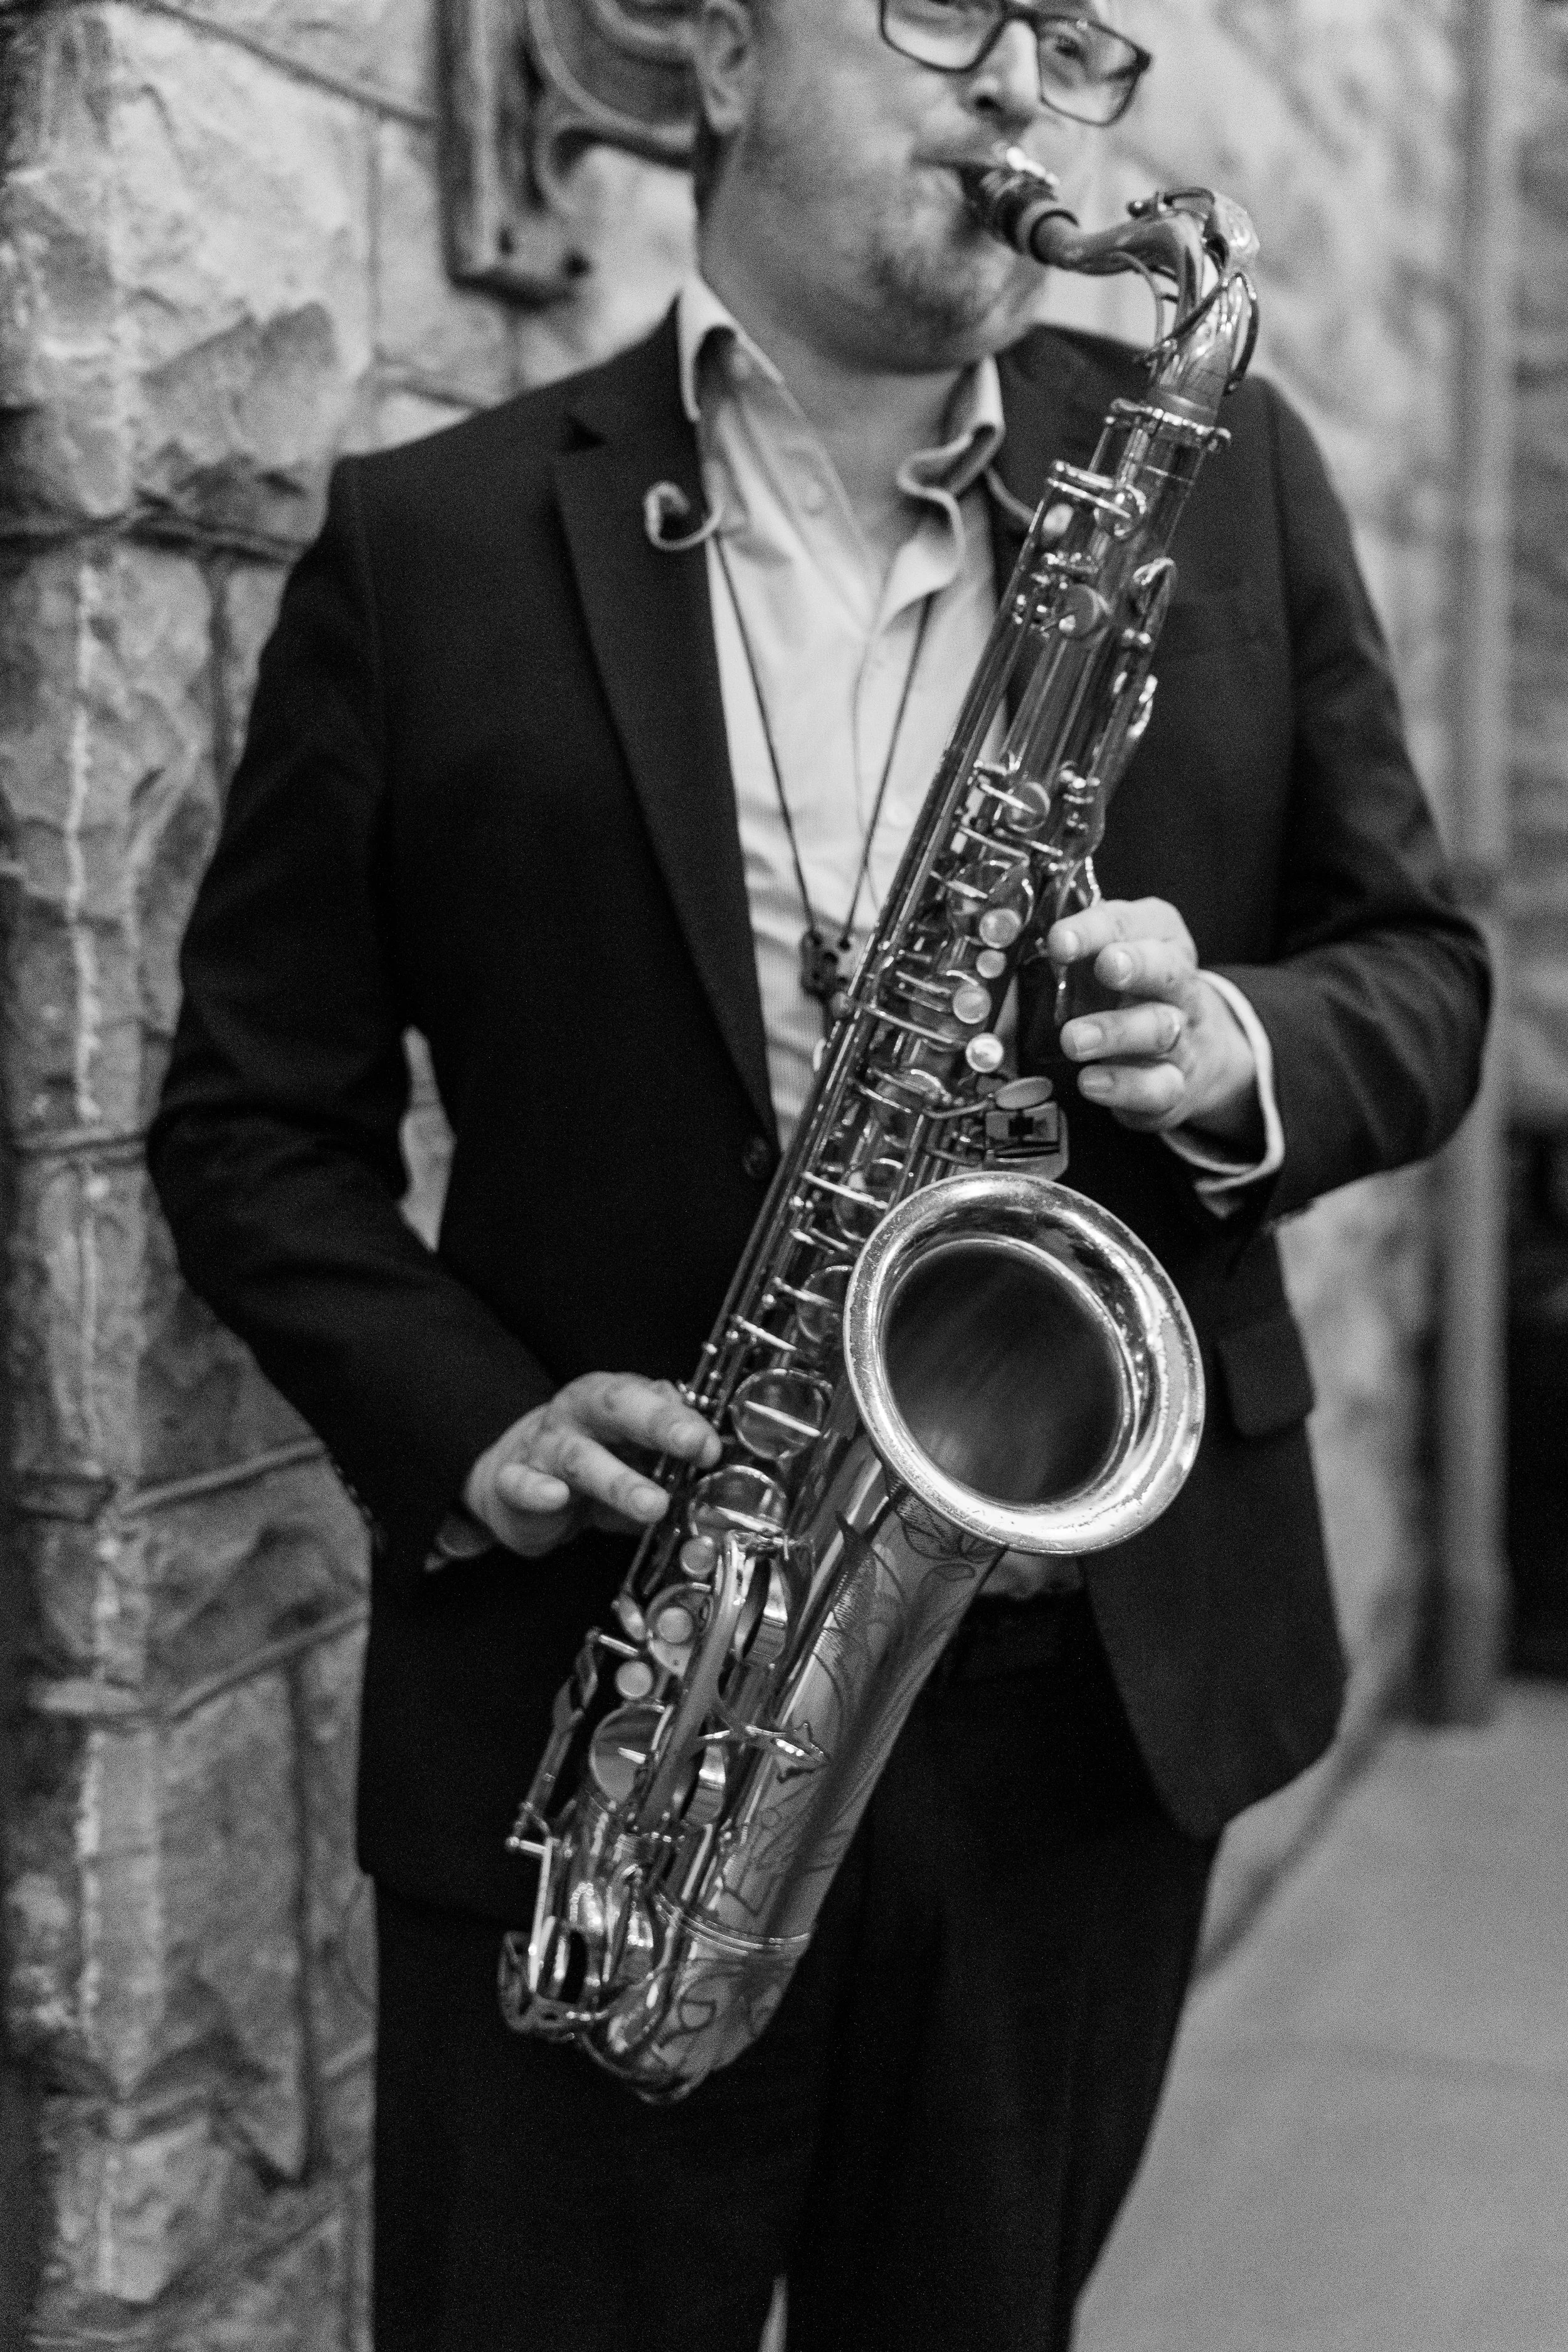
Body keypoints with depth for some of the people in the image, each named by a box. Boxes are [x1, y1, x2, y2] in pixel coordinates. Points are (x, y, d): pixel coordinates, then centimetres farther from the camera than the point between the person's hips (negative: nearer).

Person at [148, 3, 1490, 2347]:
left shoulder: (1224, 474, 5)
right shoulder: (429, 542, -1)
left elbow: (1420, 968, 8)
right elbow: (254, 1115, 3)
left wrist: (1243, 1054, -13)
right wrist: (469, 1429, -13)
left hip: (1102, 1689, 3)